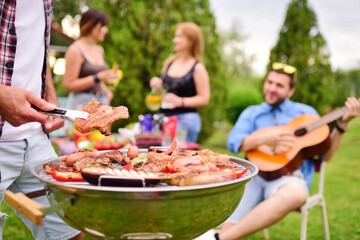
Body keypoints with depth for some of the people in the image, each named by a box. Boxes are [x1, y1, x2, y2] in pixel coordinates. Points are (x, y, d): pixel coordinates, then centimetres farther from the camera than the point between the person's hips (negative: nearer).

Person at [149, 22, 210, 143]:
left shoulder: (197, 68, -4)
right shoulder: (169, 62, 12)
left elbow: (204, 98, -8)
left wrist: (180, 101, -18)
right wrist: (157, 84, 3)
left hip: (185, 119, -5)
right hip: (163, 117, 6)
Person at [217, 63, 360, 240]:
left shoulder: (306, 112, 19)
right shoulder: (251, 113, 20)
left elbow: (326, 155, 13)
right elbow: (233, 142, 2)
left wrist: (342, 124, 3)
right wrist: (264, 139, -13)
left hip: (289, 176, 0)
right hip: (253, 176, 1)